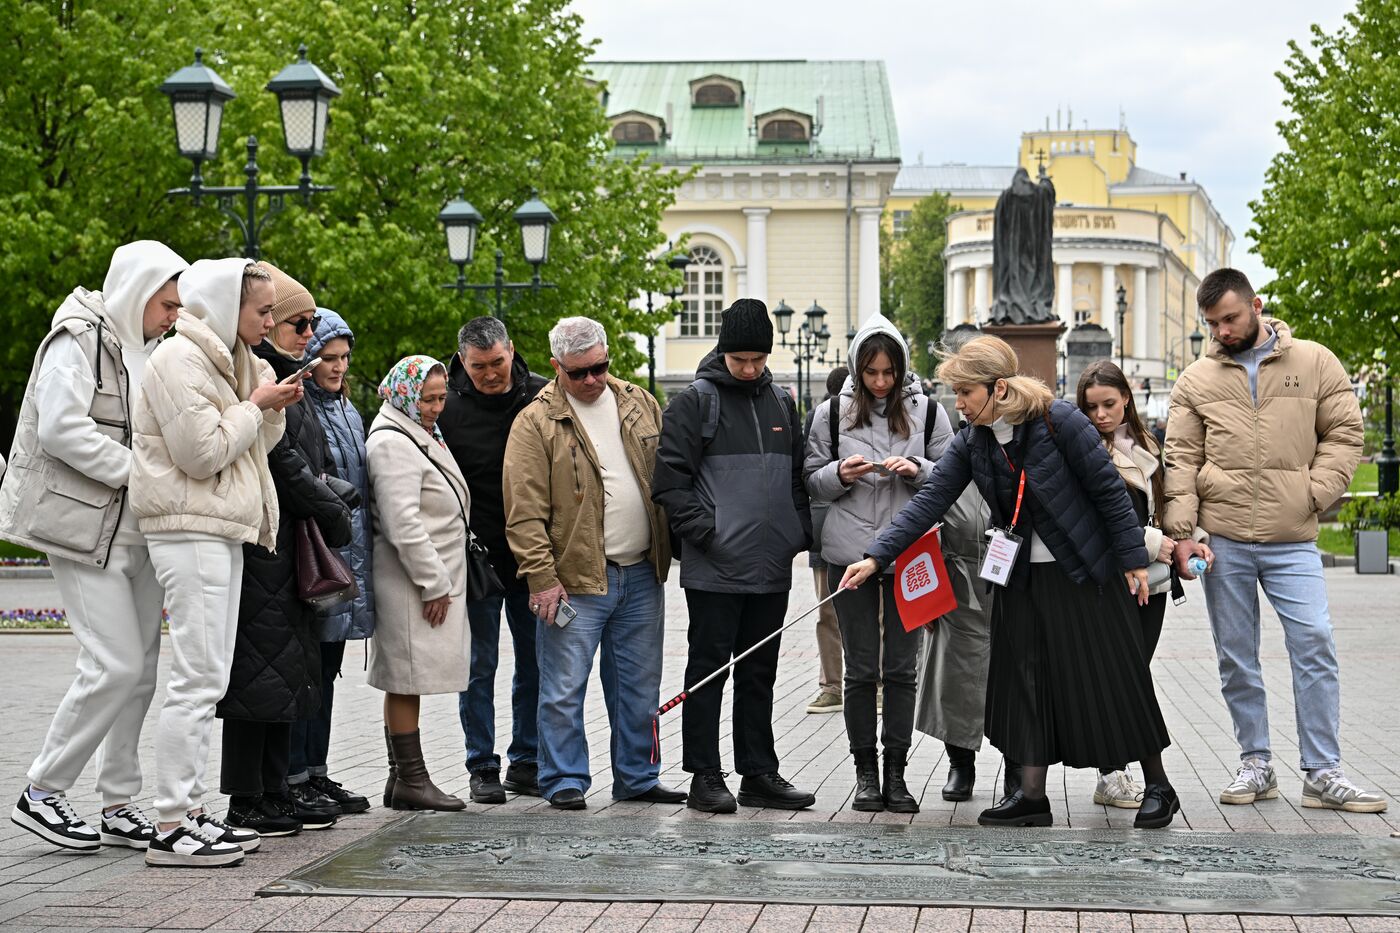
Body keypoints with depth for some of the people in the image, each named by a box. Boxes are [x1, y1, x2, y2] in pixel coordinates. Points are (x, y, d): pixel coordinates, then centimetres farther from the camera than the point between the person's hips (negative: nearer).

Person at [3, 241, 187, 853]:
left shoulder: (143, 350, 18)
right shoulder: (78, 340, -9)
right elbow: (61, 429, -20)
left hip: (136, 530, 9)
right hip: (85, 528, -9)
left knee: (142, 667, 7)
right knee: (116, 664, -13)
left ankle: (119, 805, 15)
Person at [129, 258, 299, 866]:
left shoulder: (226, 359, 20)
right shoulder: (179, 360, -11)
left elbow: (249, 447, 21)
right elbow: (203, 452, -18)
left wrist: (273, 408, 4)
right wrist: (256, 405, -8)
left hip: (223, 531, 10)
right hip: (189, 530, -10)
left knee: (209, 678, 10)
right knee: (196, 678, -12)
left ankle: (191, 811, 15)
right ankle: (172, 828, -10)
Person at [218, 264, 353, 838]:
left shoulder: (284, 378, 19)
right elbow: (281, 458, -18)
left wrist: (336, 491, 5)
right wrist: (331, 512, -11)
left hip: (290, 546, 11)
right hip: (262, 539, -11)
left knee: (288, 666, 13)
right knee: (261, 663, -7)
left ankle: (276, 789, 20)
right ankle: (246, 801, -1)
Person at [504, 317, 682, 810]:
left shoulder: (640, 405, 10)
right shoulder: (536, 423, -6)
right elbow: (524, 511, -9)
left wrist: (677, 549, 11)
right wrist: (542, 578, -14)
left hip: (642, 575, 5)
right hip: (575, 581, -5)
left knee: (640, 686, 12)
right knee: (564, 690, -2)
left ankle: (637, 778, 23)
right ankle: (565, 782, 10)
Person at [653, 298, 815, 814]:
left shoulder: (781, 403, 14)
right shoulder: (694, 402, -5)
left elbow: (798, 475, 21)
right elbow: (669, 478, -9)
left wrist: (802, 531, 8)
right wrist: (704, 531, -16)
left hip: (772, 566, 6)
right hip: (714, 568, -6)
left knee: (759, 674, 11)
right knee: (709, 671, 0)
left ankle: (759, 774, 18)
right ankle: (705, 777, 6)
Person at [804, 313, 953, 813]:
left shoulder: (927, 412, 4)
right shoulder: (833, 413, 5)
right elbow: (812, 481, 9)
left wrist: (917, 470, -13)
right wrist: (840, 475, -11)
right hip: (850, 555, 0)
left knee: (901, 668, 3)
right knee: (861, 669, 3)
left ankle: (896, 774, 10)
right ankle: (866, 773, 13)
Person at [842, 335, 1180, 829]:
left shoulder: (1059, 421, -19)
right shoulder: (971, 442, -2)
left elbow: (1109, 490, -13)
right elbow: (930, 501, -4)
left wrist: (1134, 559, -11)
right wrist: (876, 557, -11)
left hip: (1084, 572, -5)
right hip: (1022, 577, 6)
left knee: (1114, 678, 1)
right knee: (1024, 679, 4)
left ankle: (1158, 787, 15)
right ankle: (1032, 796, 11)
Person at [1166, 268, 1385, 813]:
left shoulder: (1314, 363, 5)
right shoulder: (1197, 381, 7)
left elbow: (1344, 434, 5)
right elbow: (1181, 460, 4)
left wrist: (1313, 495, -8)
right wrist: (1182, 533, -6)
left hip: (1293, 542, -1)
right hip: (1221, 539, 1)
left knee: (1314, 645, -8)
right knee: (1236, 657, 6)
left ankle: (1324, 774, -2)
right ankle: (1256, 765, 17)